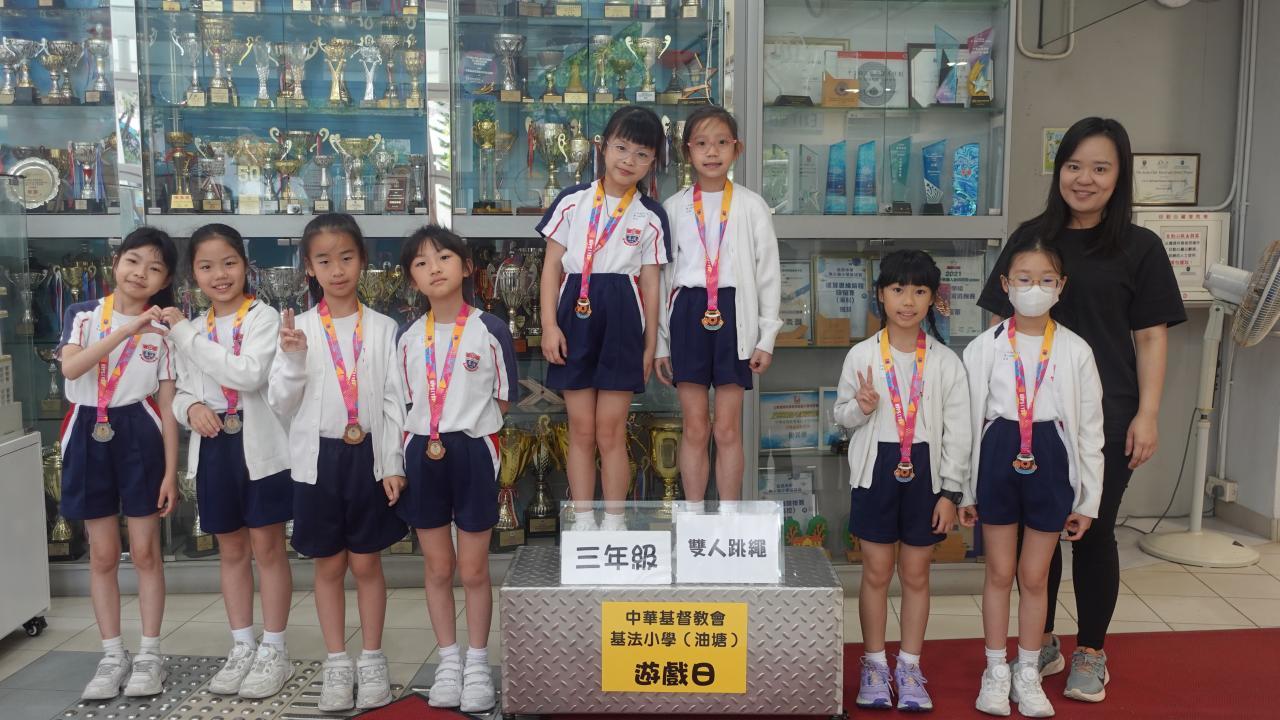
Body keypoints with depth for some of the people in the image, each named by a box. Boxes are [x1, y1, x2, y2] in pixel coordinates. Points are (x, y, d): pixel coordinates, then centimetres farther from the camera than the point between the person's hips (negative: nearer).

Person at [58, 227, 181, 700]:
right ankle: (113, 656, 19)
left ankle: (149, 654, 15)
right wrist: (125, 330, -26)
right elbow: (70, 368, -18)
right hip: (90, 436, 1)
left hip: (139, 436, -1)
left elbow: (167, 406, 0)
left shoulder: (163, 331, 1)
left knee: (145, 551, 3)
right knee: (102, 554, 8)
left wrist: (171, 471, -4)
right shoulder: (87, 317, 2)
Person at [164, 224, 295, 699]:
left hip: (259, 446, -6)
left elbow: (250, 374, -22)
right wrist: (191, 407, -9)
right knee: (231, 550, 14)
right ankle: (242, 647, 25)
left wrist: (188, 335, -17)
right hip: (214, 447, 6)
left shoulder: (264, 317, -7)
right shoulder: (192, 328, 12)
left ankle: (274, 651, 13)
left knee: (267, 549, 2)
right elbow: (181, 391, 15)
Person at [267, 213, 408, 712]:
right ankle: (336, 665, 22)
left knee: (367, 562, 8)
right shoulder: (298, 329, 0)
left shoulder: (382, 328, 0)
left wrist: (394, 464, -5)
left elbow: (394, 401, 0)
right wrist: (293, 359, -17)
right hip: (319, 458, 1)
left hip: (370, 456, 0)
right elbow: (282, 405, -1)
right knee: (329, 565, 10)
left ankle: (372, 662, 21)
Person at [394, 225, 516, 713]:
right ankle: (448, 663, 25)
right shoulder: (409, 338, 5)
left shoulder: (490, 331, -6)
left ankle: (477, 664, 21)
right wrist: (423, 441, 0)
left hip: (473, 454, -3)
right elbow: (407, 405, 12)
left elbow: (501, 403, -3)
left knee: (473, 570, 6)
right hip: (423, 459, 4)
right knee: (438, 568, 12)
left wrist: (458, 427, -9)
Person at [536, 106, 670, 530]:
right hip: (575, 315, 1)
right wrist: (549, 325, -4)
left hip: (621, 320, -1)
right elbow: (552, 266, 4)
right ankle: (583, 521, 18)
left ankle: (613, 523, 16)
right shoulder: (572, 201, 4)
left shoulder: (650, 216, 4)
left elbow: (650, 283, 6)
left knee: (611, 431, 3)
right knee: (581, 429, 7)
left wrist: (650, 345, 5)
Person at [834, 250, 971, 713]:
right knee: (876, 573, 8)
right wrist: (860, 408, -16)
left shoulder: (945, 362, -2)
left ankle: (909, 666, 24)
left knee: (916, 573, 10)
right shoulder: (861, 355, -3)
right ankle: (874, 664, 23)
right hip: (876, 471, 0)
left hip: (925, 473, 1)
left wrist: (951, 491, -4)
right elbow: (841, 414, 7)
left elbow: (957, 431, -1)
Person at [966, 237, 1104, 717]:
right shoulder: (984, 348, -5)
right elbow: (969, 420, 0)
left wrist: (1088, 500, 2)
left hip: (1051, 461, 0)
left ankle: (1027, 673, 28)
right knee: (999, 572, 11)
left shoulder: (1076, 351, -3)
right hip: (998, 458, 0)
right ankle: (996, 671, 27)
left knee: (1034, 575, 11)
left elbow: (1090, 428, 1)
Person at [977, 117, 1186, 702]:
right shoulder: (1031, 237, 5)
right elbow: (1004, 322, 8)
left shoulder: (1139, 247, -1)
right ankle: (1041, 644, 28)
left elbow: (1151, 336, -1)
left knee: (1094, 531, 7)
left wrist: (1147, 414, -7)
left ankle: (1091, 654, 25)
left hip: (1106, 416, -2)